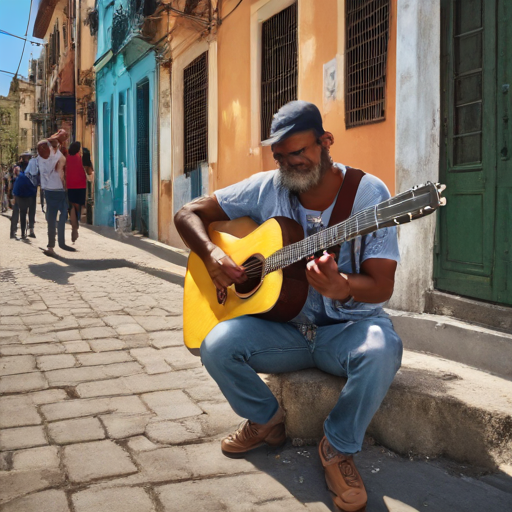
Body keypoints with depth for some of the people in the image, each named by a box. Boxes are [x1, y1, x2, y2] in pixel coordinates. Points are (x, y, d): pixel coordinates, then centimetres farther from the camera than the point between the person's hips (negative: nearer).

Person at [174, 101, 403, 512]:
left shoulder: (369, 193, -9)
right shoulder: (267, 189, 0)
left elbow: (382, 286, -13)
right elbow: (189, 213, 6)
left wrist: (342, 288, -36)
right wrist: (212, 255, -15)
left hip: (348, 326, -2)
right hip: (284, 327, 3)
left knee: (381, 348, -37)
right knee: (218, 345, -25)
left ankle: (338, 448, -7)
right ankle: (267, 419, 8)